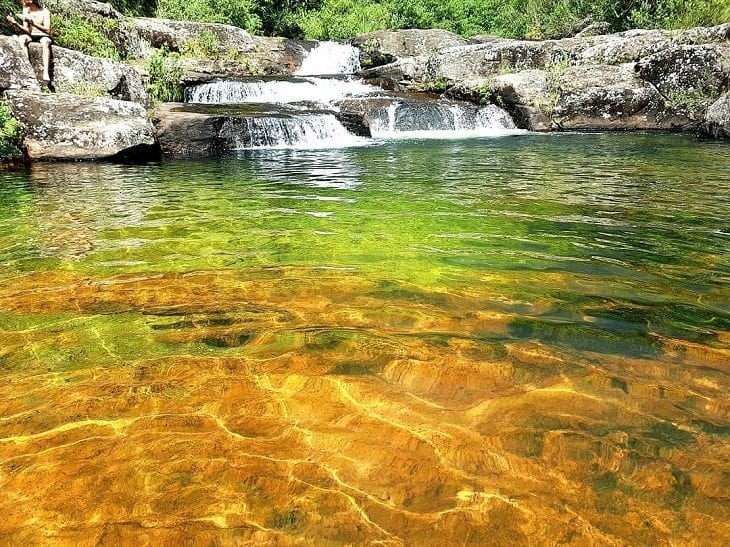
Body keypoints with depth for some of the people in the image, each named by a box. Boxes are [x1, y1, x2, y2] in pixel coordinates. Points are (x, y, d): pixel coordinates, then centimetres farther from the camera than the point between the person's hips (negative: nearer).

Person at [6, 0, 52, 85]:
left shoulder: (45, 12, -7)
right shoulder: (26, 11, 5)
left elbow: (47, 30, -17)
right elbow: (27, 31, 1)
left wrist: (32, 21, -23)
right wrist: (15, 23, -16)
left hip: (43, 36, -4)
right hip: (31, 36, 4)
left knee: (45, 42, -38)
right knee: (21, 38, -29)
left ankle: (46, 73, -52)